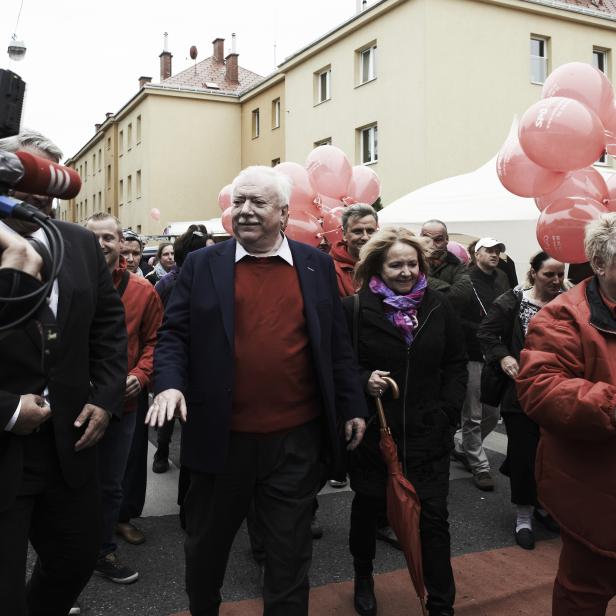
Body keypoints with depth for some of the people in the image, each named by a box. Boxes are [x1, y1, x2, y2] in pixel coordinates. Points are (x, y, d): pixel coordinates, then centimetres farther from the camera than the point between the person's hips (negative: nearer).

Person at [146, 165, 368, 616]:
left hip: (296, 438, 0)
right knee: (207, 543, 20)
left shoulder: (317, 265, 4)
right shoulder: (202, 265, 1)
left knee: (290, 550, 13)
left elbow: (337, 343, 6)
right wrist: (170, 382, -16)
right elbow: (174, 335, 1)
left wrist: (352, 406, 5)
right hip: (222, 437, 1)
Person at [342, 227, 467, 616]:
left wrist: (448, 413, -2)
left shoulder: (439, 306, 1)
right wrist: (363, 382, -22)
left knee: (434, 517, 4)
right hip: (373, 432, -1)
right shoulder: (355, 309, -9)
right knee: (368, 508, 18)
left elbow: (456, 364, 7)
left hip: (429, 434, 2)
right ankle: (363, 577, 44)